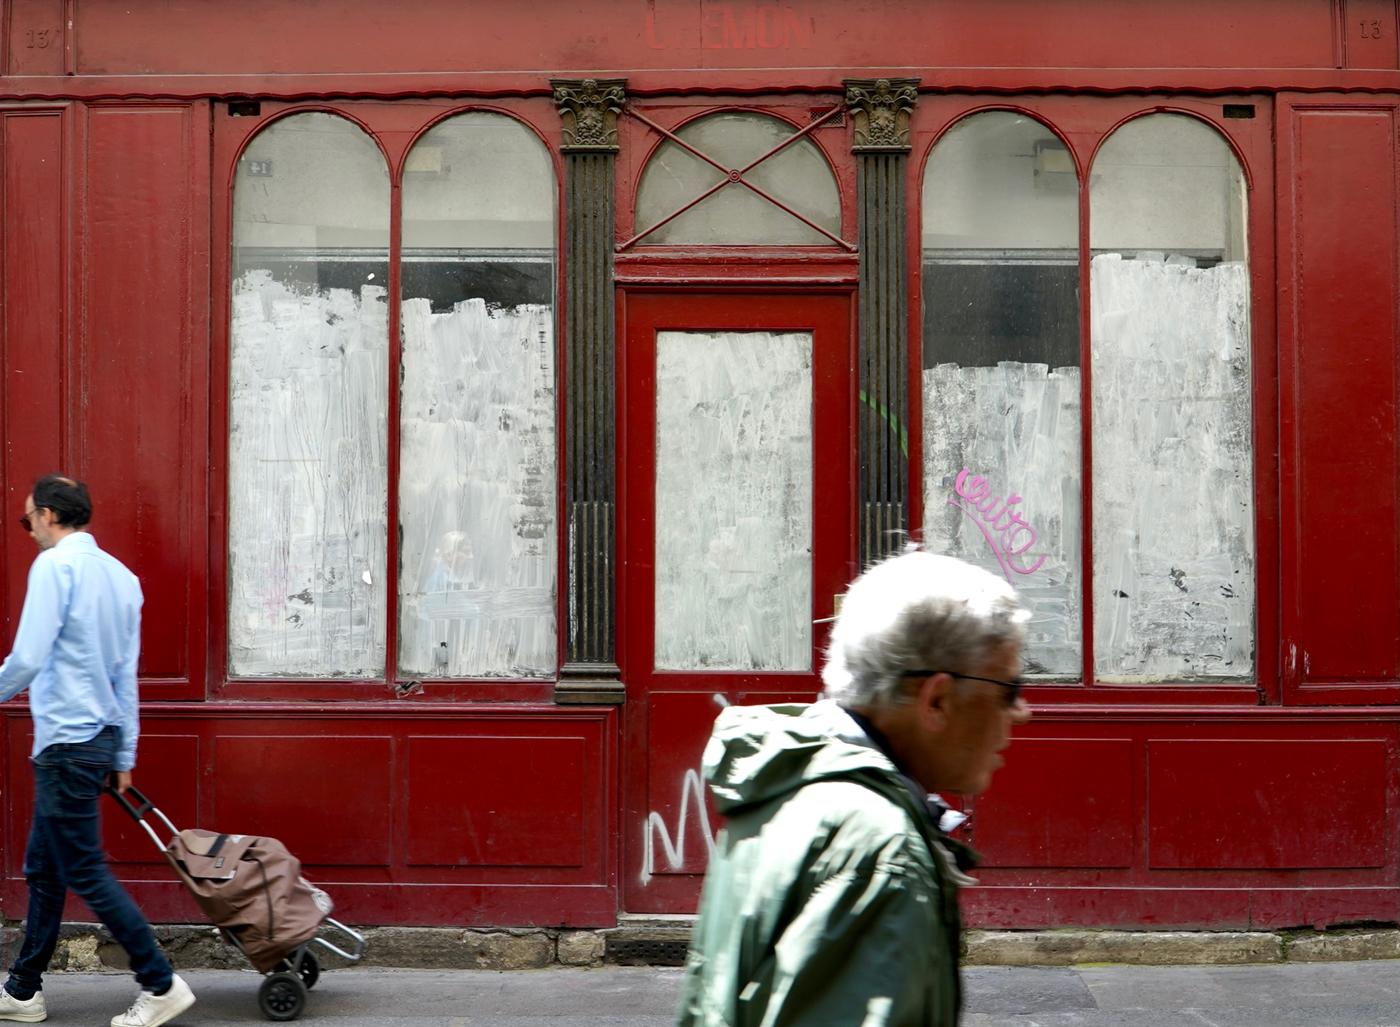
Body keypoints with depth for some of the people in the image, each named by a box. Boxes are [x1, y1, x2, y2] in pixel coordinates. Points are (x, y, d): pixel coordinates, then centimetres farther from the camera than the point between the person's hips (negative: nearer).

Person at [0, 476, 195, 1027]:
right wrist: (123, 757, 20)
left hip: (68, 741, -9)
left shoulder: (55, 565, -13)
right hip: (103, 738, 9)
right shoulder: (121, 575, 13)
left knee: (85, 872, -3)